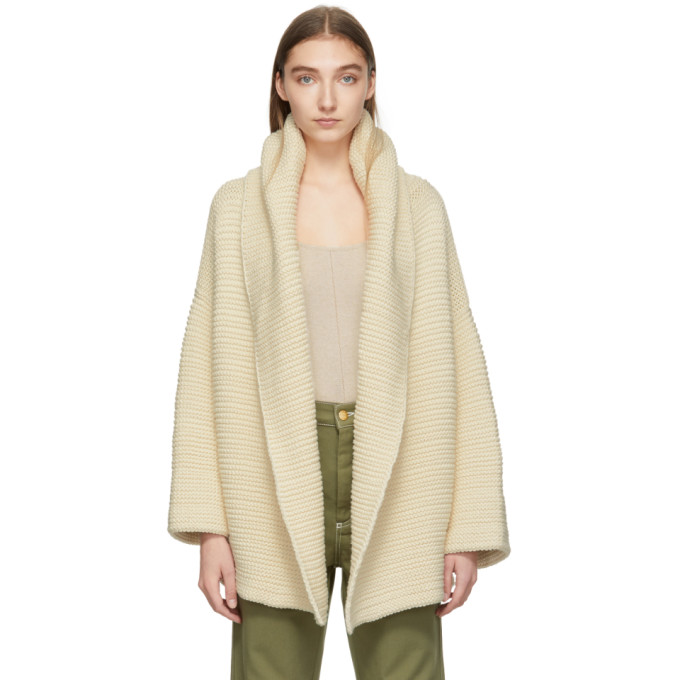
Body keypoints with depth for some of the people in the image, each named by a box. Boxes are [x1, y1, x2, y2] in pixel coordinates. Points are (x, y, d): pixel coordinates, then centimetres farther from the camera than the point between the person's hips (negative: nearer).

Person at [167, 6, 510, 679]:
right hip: (277, 484, 0)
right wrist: (209, 525, -3)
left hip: (393, 488, 0)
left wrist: (467, 527, 0)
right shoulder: (239, 206, 4)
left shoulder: (417, 207, 5)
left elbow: (451, 367, 4)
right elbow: (211, 370, 3)